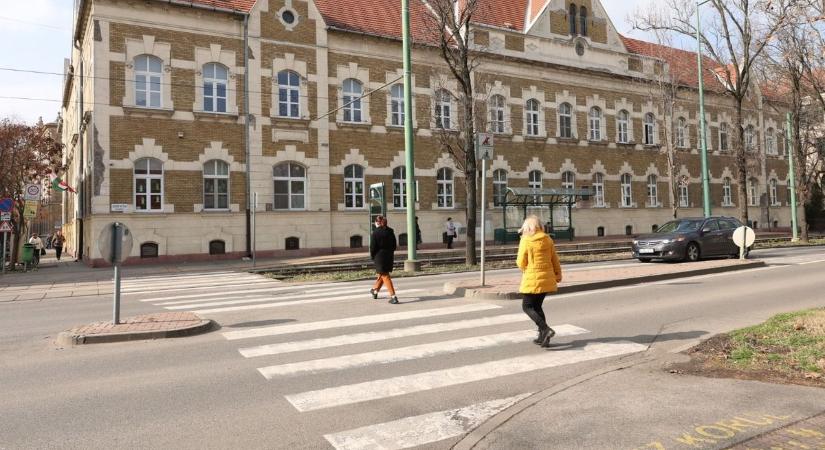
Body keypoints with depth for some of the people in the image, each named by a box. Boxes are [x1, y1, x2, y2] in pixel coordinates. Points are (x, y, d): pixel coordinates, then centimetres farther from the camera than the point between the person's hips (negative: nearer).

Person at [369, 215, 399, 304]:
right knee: (382, 274, 21)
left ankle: (393, 296, -8)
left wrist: (372, 257, 4)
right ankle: (375, 290, 41)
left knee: (385, 276, -1)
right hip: (389, 256, 6)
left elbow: (373, 247, -10)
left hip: (380, 256, -6)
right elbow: (394, 245, 9)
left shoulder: (376, 233, -12)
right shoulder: (390, 232, 4)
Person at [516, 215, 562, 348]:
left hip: (532, 279, -6)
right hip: (546, 278, 6)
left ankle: (546, 329, -14)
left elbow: (521, 263, -9)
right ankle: (543, 336, 16)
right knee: (537, 306, 17)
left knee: (527, 306, 3)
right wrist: (558, 274, 22)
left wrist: (525, 269, 14)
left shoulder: (526, 240, -11)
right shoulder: (547, 239, 4)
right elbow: (554, 259, 10)